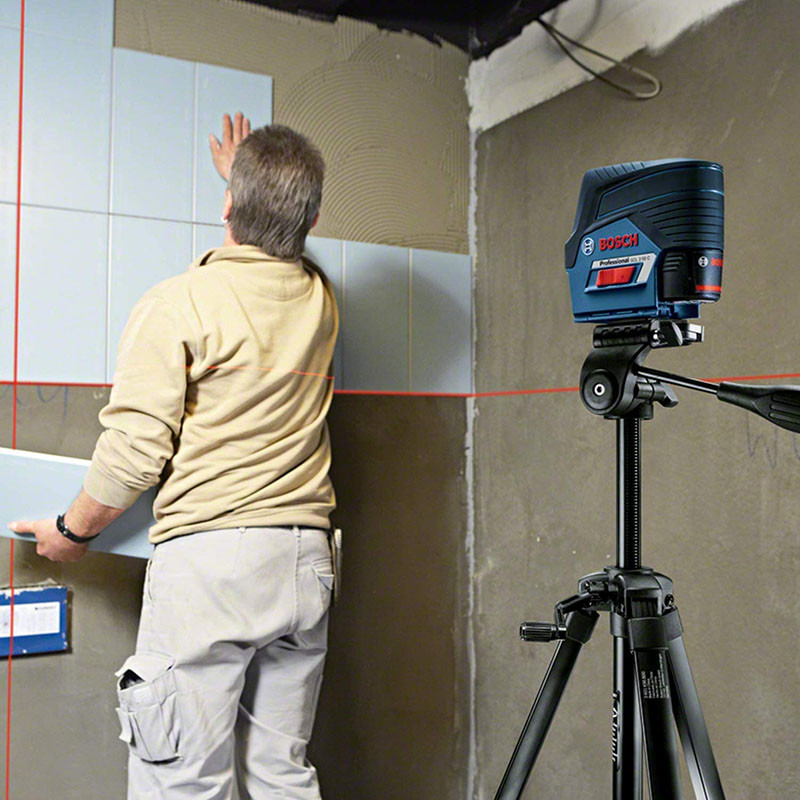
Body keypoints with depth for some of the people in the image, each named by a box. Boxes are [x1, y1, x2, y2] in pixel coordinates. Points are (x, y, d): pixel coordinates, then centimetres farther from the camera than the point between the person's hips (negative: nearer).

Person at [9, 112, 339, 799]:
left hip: (209, 556, -6)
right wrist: (249, 175, 47)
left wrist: (72, 531, 8)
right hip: (306, 562, 6)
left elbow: (134, 449, -8)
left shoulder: (178, 303, -7)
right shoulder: (320, 299, 10)